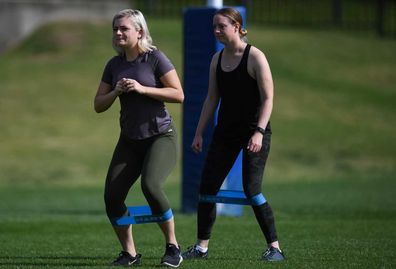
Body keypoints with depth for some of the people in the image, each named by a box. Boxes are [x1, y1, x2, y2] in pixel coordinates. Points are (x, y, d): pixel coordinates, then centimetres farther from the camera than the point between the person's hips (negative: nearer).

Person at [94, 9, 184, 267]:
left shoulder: (155, 58, -8)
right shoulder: (114, 65, 8)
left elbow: (178, 94, -12)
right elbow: (98, 105, 10)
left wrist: (142, 89, -19)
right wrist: (117, 92, -10)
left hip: (160, 136, -6)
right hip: (130, 140, 6)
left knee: (150, 185, -28)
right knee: (112, 196, -8)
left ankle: (173, 247, -12)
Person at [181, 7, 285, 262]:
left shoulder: (255, 57, -11)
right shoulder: (217, 59, 8)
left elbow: (268, 99, -13)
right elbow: (212, 99, 14)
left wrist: (259, 132, -23)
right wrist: (199, 133, 9)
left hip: (254, 131, -6)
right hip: (225, 132, 6)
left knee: (251, 190, -13)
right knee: (207, 187, 1)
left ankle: (274, 247, -4)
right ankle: (201, 247, 11)